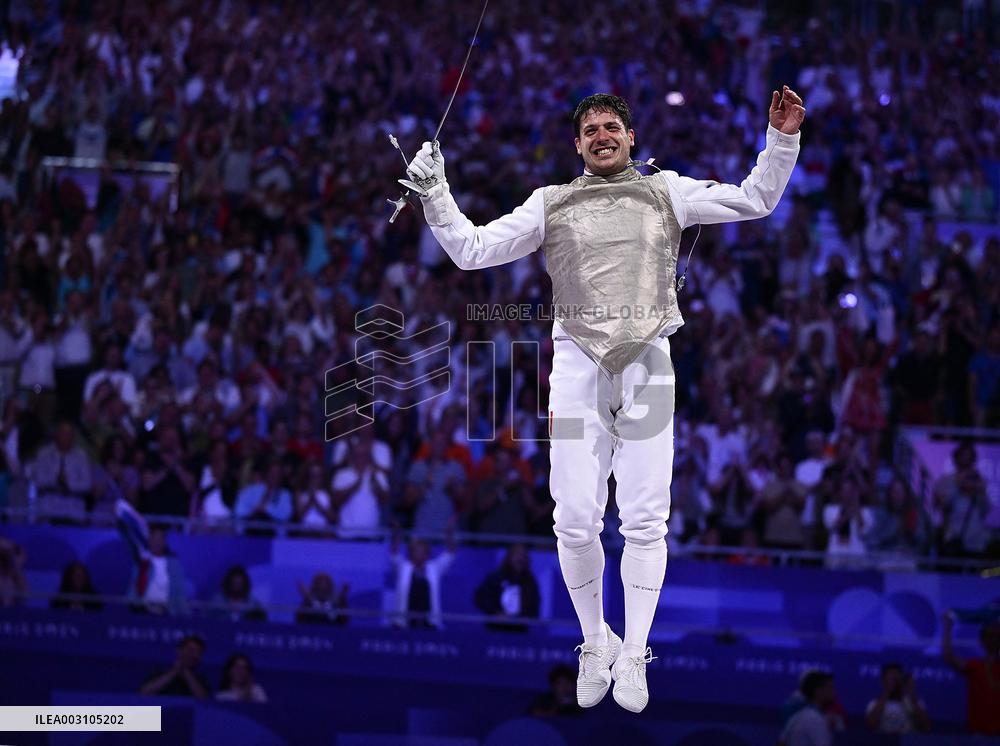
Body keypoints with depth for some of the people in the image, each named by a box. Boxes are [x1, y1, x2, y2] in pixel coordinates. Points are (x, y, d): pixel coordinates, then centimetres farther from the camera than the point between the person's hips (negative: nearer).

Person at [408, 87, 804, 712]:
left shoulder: (666, 192, 11)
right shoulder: (552, 204, 11)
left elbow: (756, 200, 10)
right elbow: (471, 251, 8)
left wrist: (783, 137, -1)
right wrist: (434, 192, -3)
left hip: (648, 363, 0)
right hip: (578, 362, 0)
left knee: (645, 521, -4)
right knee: (576, 523, -5)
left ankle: (633, 656, 6)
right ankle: (596, 642, 17)